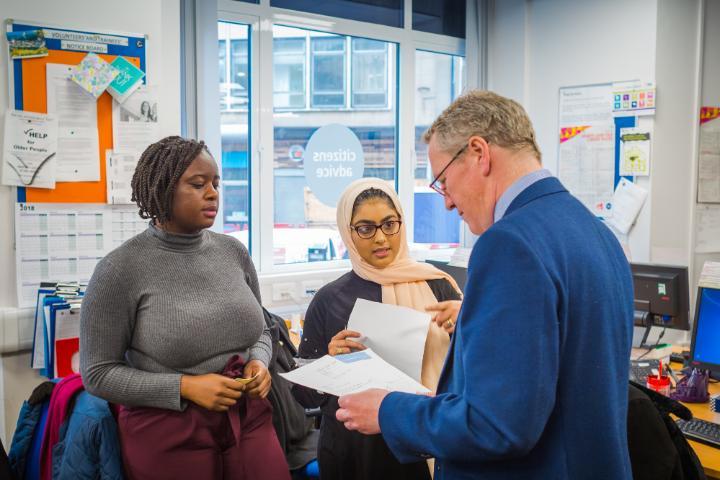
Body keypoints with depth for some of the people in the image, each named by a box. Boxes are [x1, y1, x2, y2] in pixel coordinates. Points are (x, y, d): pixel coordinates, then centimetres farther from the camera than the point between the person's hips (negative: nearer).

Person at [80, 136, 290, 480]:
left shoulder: (234, 252, 2)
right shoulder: (120, 269, -12)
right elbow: (98, 373, -9)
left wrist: (259, 363, -8)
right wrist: (185, 387, -18)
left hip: (249, 421, 4)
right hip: (167, 435, -4)